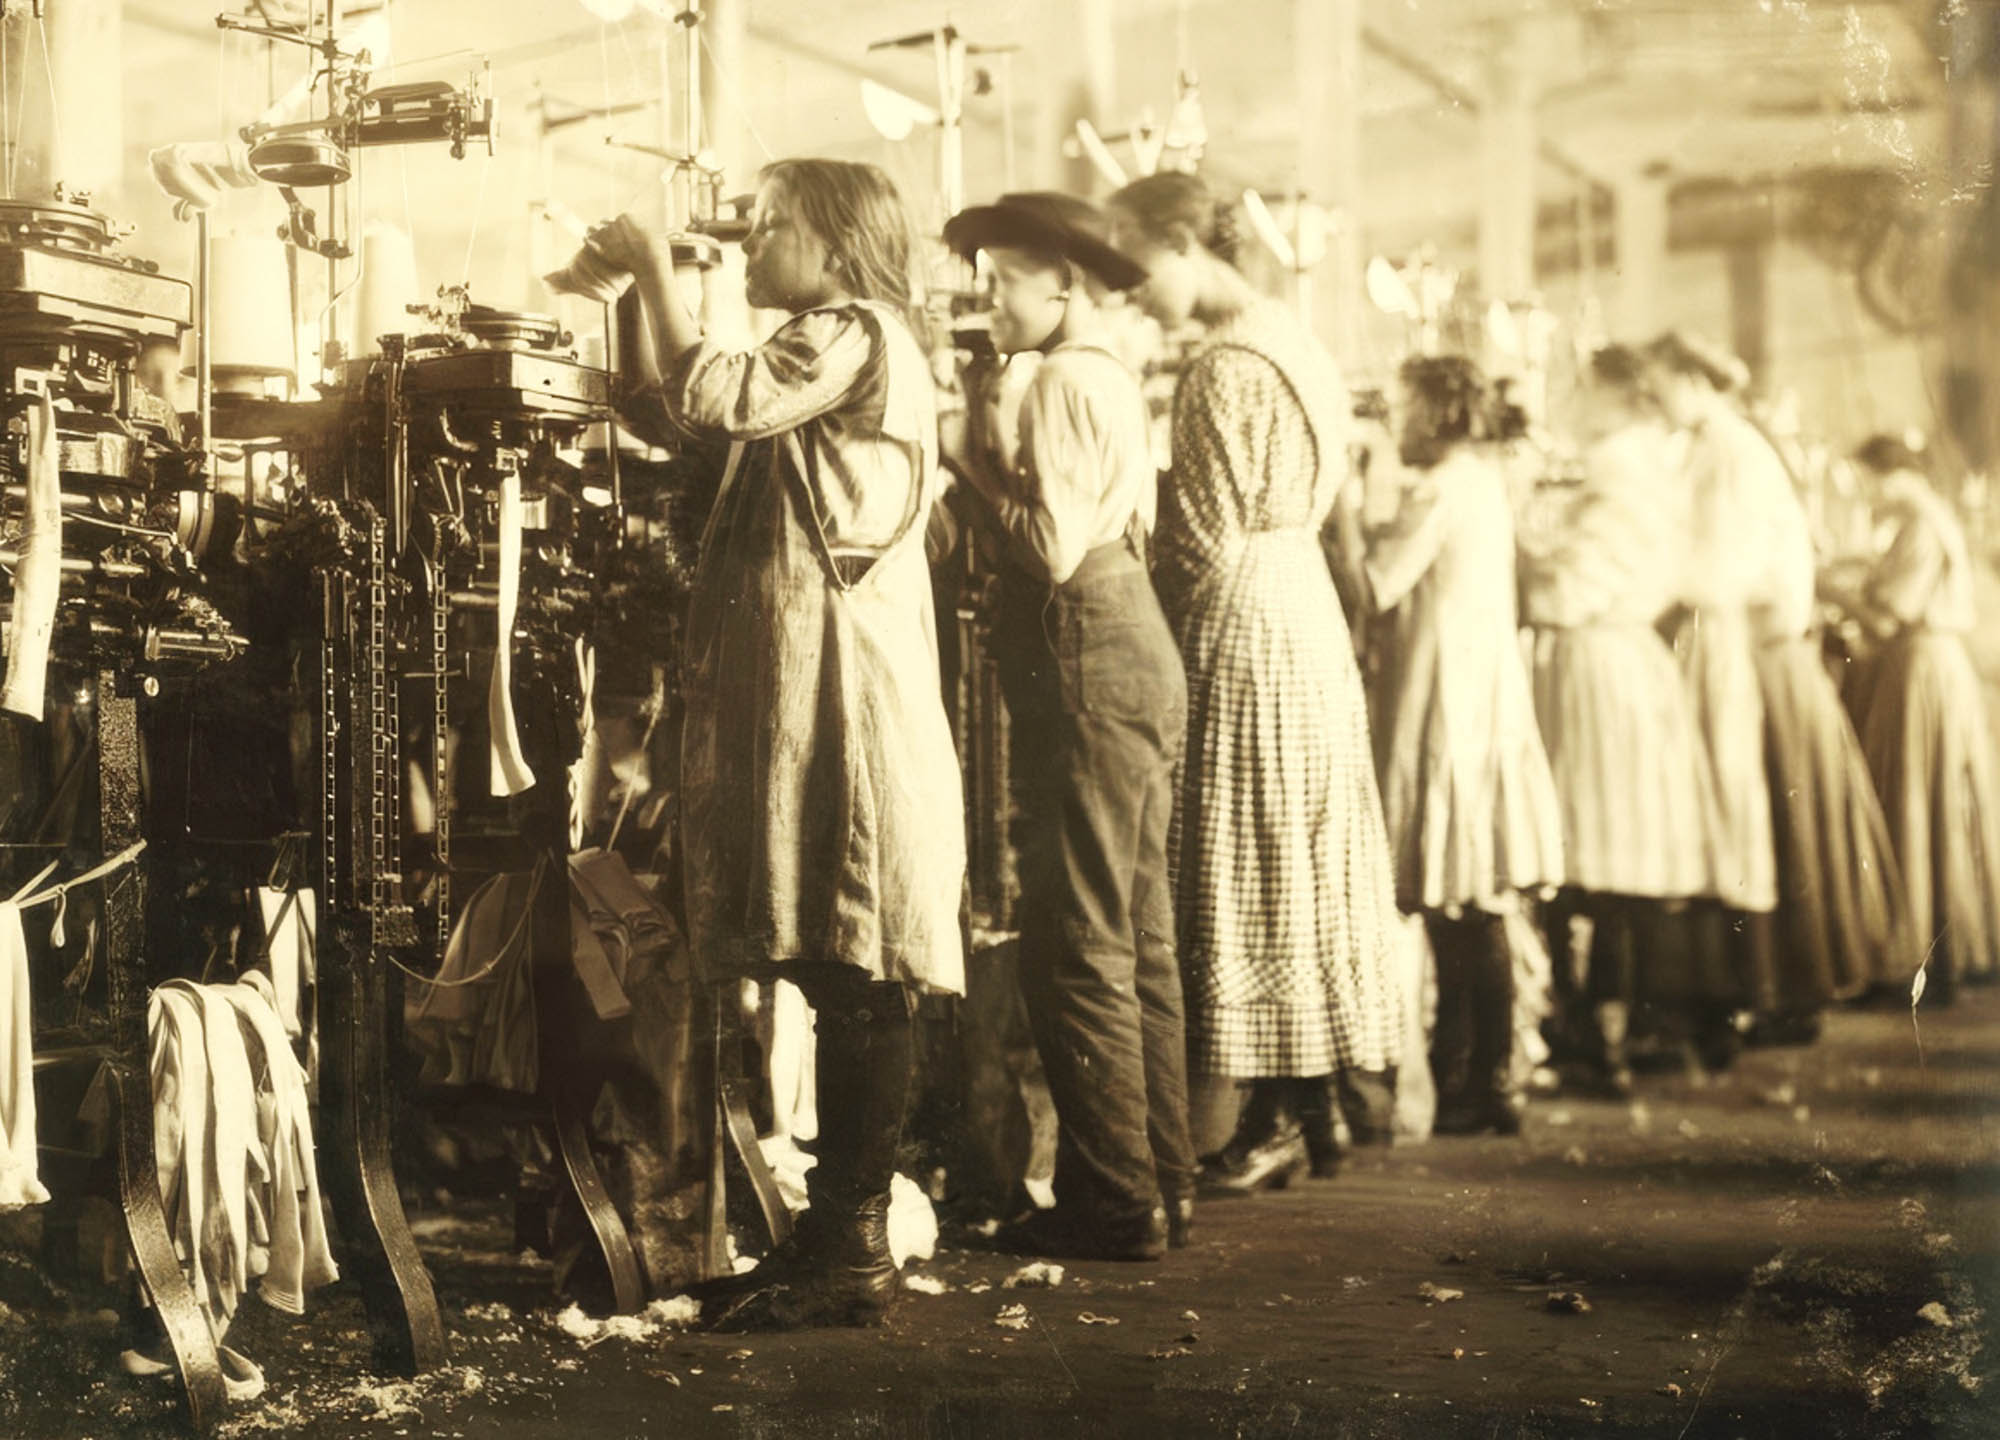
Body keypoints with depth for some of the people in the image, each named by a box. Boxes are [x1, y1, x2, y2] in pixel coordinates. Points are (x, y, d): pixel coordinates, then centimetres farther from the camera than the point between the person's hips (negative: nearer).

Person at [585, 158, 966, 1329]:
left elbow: (713, 394, -16)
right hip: (794, 693, 10)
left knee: (859, 976, -8)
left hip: (842, 694, -10)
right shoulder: (830, 354, 26)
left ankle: (853, 1252, -5)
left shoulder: (853, 334, -5)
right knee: (841, 977, 10)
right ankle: (839, 1234, 15)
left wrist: (653, 265, -6)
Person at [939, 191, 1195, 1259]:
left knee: (1077, 946, -6)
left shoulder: (1063, 380, -11)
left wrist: (971, 460, -9)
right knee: (1138, 940, 13)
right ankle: (1162, 1183, 20)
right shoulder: (1113, 377, 20)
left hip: (1089, 665, -10)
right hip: (1136, 651, 10)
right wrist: (991, 469, 11)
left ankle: (1116, 1204, -1)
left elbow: (1057, 548, -19)